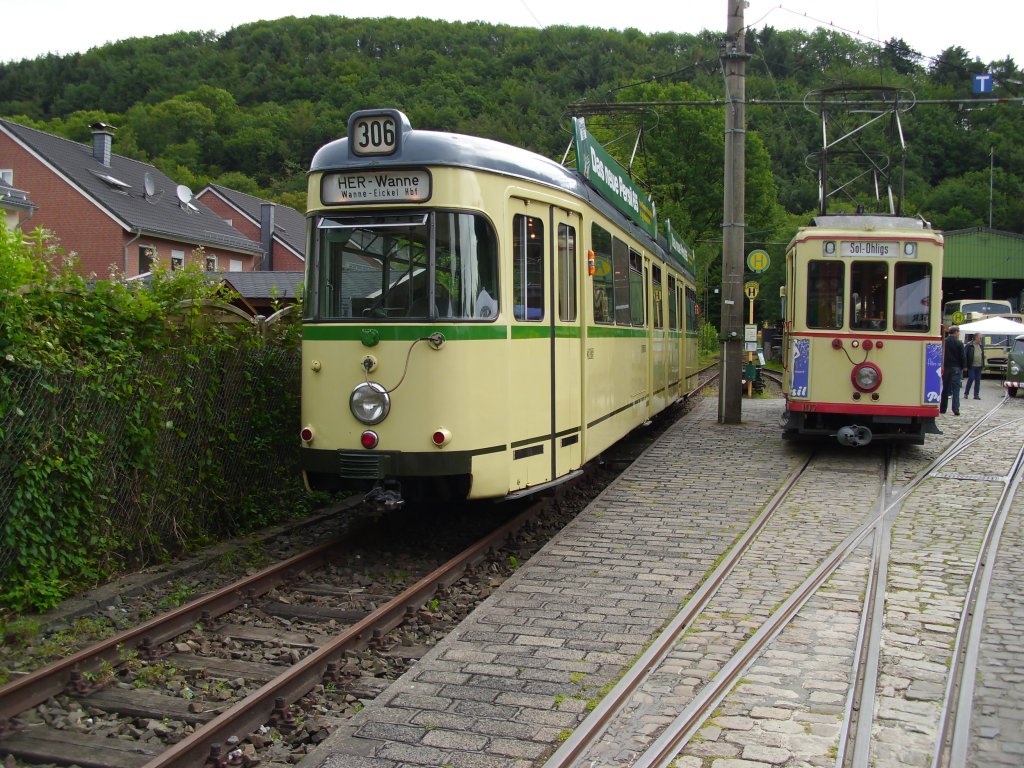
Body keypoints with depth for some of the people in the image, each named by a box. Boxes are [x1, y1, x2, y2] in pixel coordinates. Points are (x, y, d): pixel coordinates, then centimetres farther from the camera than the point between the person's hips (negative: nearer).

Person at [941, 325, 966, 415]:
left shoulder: (943, 342, 1)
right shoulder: (959, 343, -8)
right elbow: (962, 357, -7)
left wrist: (941, 367, 10)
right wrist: (963, 367, 6)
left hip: (945, 368, 3)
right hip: (956, 368, -3)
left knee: (945, 389, 12)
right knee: (956, 389, -3)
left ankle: (942, 409, 15)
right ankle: (956, 409, -11)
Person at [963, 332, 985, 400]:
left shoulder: (981, 346, 13)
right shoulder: (969, 345, -6)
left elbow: (983, 356, 17)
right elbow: (964, 355, -8)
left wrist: (983, 366, 12)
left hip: (979, 366, 6)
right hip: (972, 366, -6)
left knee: (978, 380, 5)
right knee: (971, 379, -7)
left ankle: (976, 395, 10)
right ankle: (966, 393, 6)